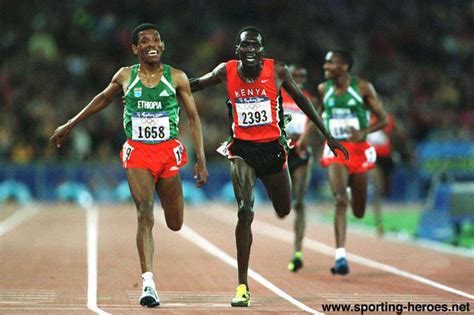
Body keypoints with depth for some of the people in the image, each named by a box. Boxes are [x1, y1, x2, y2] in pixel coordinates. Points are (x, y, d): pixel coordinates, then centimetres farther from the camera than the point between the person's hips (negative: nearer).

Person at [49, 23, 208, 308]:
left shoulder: (177, 78, -1)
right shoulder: (125, 77, 3)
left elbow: (194, 118, 3)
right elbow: (102, 100, 20)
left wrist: (201, 160, -4)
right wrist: (70, 126, 27)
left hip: (169, 151, 1)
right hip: (137, 151, -1)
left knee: (175, 224, 9)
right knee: (145, 214, -18)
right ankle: (148, 283, -22)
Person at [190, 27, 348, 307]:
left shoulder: (278, 71, -7)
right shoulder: (227, 71, -5)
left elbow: (301, 99, 5)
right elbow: (195, 84, 10)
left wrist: (327, 135, 7)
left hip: (272, 147, 1)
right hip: (242, 149, -1)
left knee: (284, 213, 15)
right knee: (245, 212, -18)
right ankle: (243, 286, -16)